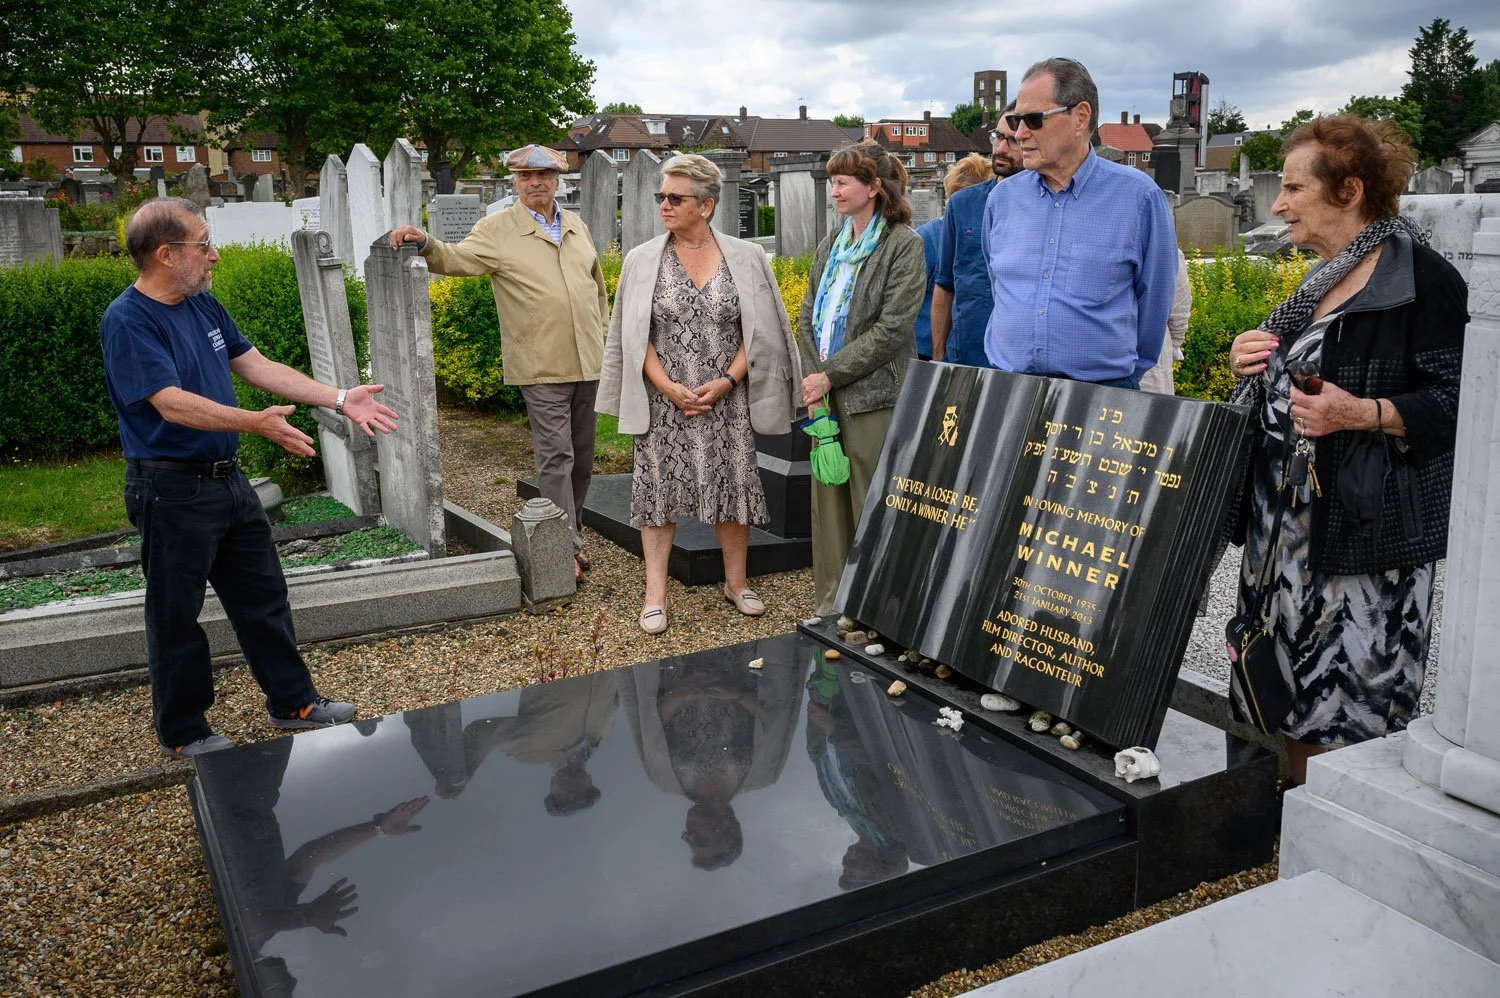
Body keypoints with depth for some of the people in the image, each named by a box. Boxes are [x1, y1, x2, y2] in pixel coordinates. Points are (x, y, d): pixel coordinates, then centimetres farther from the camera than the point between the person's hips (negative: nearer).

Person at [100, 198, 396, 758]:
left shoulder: (203, 305, 8)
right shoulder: (128, 322, -17)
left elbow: (259, 367, 10)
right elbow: (171, 402, -27)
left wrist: (341, 400, 4)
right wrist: (255, 423, -39)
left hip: (227, 478, 8)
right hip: (173, 492, -8)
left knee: (264, 597, 15)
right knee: (176, 614, 7)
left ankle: (293, 703, 29)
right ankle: (182, 732, 23)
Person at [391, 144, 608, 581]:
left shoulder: (577, 226, 14)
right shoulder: (497, 229, -1)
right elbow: (456, 259, -11)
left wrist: (599, 330, 18)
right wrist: (424, 243, -30)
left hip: (587, 361, 5)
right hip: (542, 366, -5)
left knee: (583, 452, 13)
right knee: (555, 455, -6)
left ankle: (572, 526, 29)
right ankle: (567, 546, -1)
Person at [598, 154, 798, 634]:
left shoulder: (745, 258, 2)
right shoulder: (642, 260, 3)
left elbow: (759, 330, 2)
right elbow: (634, 336, 1)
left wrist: (727, 381, -11)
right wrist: (669, 388, -10)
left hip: (727, 400, 0)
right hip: (664, 402, 0)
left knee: (732, 484, 6)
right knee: (658, 486, 1)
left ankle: (736, 582, 23)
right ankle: (655, 595, 8)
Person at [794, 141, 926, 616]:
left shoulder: (904, 245, -7)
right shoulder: (831, 244, 13)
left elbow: (891, 330, -14)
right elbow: (808, 315, 11)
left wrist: (830, 375, -13)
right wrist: (811, 377, -4)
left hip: (872, 396, -6)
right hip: (826, 397, 6)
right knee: (827, 501, 11)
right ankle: (830, 606, 22)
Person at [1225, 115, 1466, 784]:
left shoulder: (1423, 279, -11)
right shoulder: (1319, 282, 15)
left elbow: (1458, 402, -15)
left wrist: (1361, 413, -27)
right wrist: (1251, 366, 6)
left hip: (1368, 535, -8)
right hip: (1287, 521, 9)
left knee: (1350, 722, -3)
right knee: (1285, 703, 15)